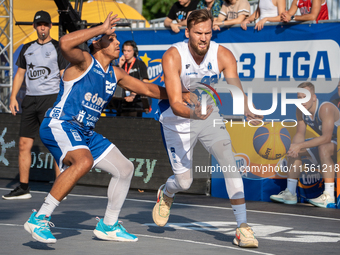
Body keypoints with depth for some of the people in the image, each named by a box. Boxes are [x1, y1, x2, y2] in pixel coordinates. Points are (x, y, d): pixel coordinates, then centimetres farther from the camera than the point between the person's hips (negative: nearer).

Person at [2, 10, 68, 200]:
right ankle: (23, 188, 11)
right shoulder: (27, 48, 15)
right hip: (30, 99, 5)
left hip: (51, 98, -5)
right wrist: (13, 97, 9)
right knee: (24, 144, 4)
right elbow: (20, 73, 20)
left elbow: (65, 76, -3)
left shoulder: (57, 48, 1)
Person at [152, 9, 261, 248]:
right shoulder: (173, 57, -26)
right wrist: (193, 113, -54)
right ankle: (166, 194, 38)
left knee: (230, 161, -19)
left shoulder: (223, 55, -19)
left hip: (209, 114, 2)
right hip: (178, 119, -2)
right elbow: (175, 103, -33)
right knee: (184, 181, -2)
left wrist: (246, 111, -51)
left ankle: (243, 228, -16)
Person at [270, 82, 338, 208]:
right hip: (327, 142, 9)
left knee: (323, 148, -37)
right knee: (294, 150, 4)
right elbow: (300, 134, 0)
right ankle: (290, 193, 7)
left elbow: (326, 137, -37)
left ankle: (329, 196, -36)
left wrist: (300, 146, -39)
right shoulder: (300, 111, -6)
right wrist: (294, 146, -24)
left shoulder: (325, 108, -31)